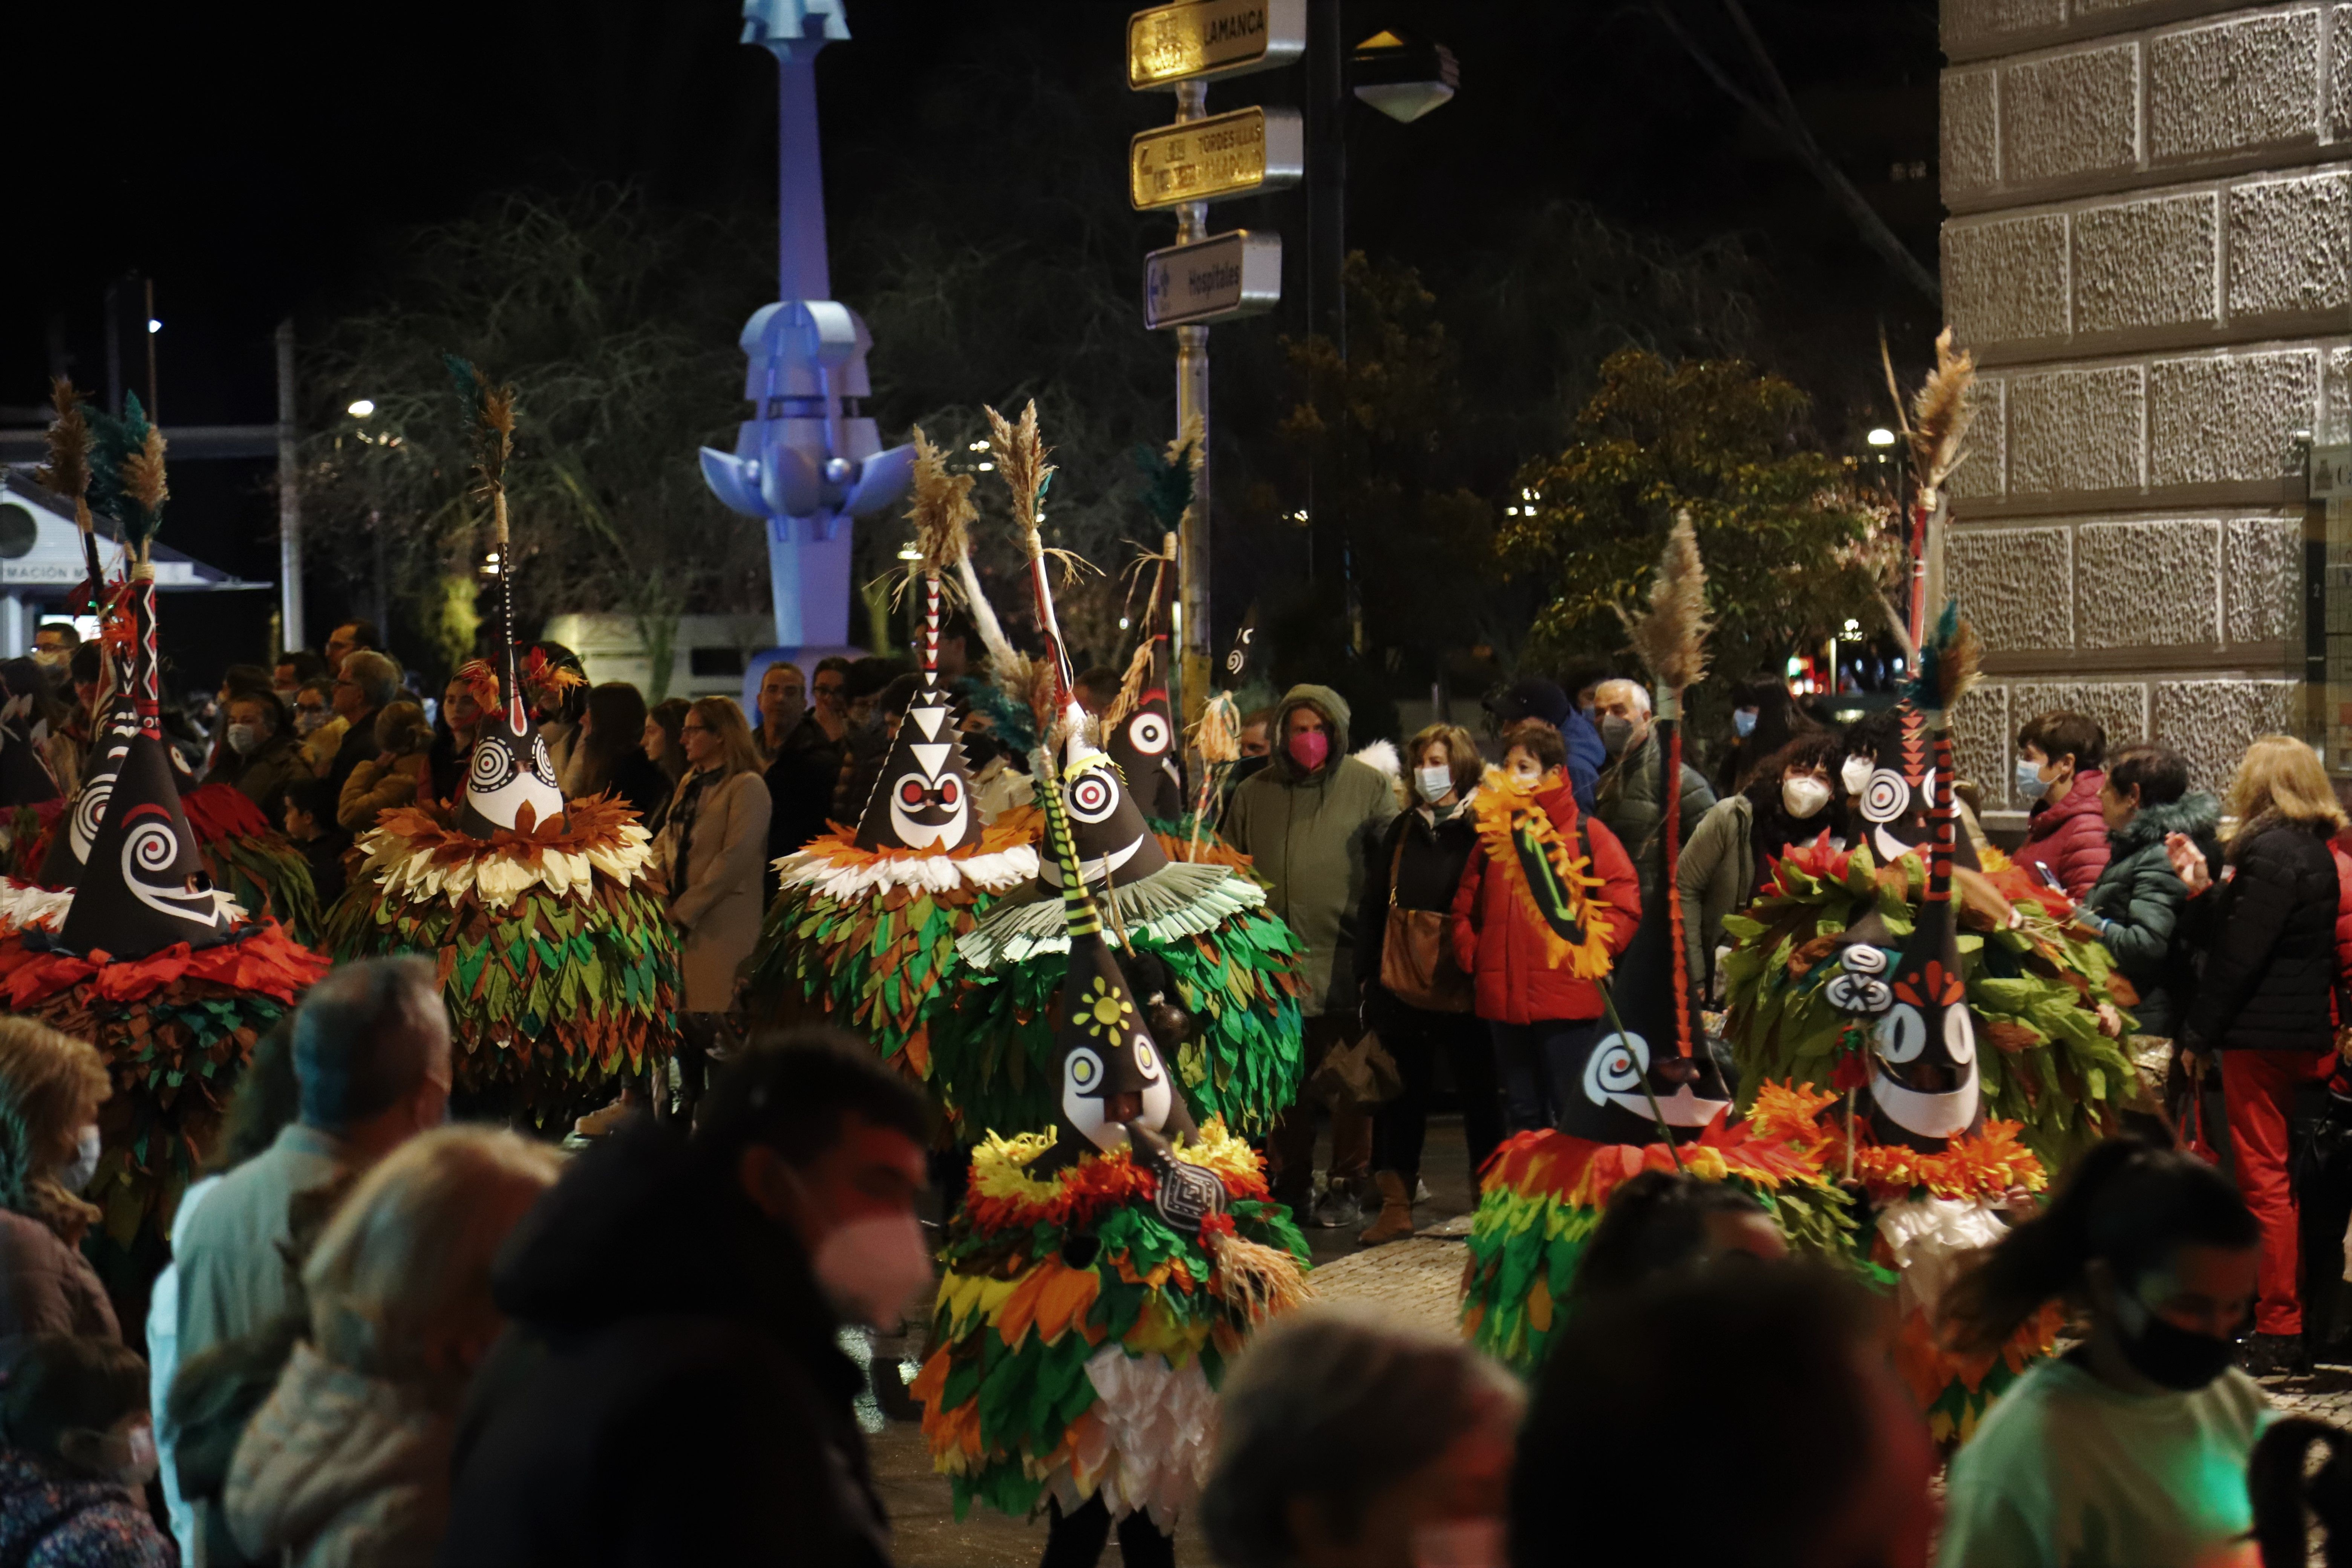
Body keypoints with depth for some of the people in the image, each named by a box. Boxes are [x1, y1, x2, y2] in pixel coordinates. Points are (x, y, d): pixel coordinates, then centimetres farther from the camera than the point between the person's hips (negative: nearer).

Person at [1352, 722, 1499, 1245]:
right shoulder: (1403, 829, 10)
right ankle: (1396, 1206, 15)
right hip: (1402, 983, 4)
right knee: (1402, 1095, 8)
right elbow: (1373, 904, 12)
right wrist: (1367, 971, 6)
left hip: (1463, 985, -4)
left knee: (1478, 1092, 7)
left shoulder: (1483, 830, -4)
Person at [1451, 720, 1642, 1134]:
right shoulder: (1494, 835, 13)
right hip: (1504, 1002, 5)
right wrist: (1473, 958, 5)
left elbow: (1624, 908, -6)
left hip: (1568, 1002, -5)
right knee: (1521, 1116, 12)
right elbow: (1465, 909, 19)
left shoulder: (1589, 835, -2)